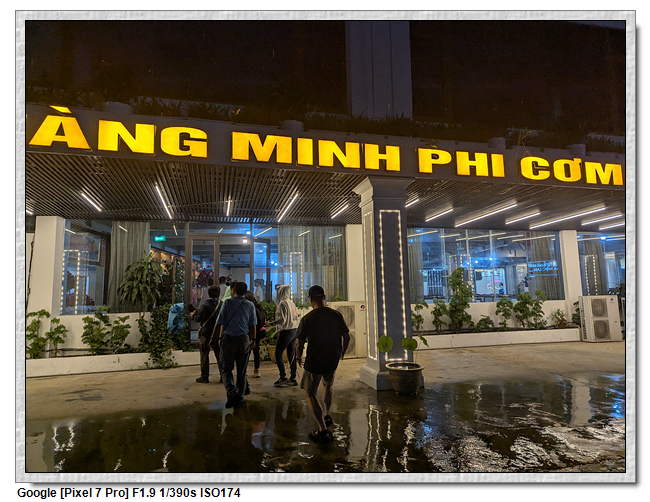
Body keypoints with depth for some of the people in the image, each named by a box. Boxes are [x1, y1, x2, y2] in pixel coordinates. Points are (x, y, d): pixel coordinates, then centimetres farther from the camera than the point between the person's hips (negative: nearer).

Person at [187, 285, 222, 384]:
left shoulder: (205, 305, -14)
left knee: (204, 355, 6)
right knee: (219, 355, 11)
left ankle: (204, 377, 10)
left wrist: (193, 314, 5)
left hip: (206, 334, -4)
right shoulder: (222, 304, 2)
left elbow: (199, 318, -16)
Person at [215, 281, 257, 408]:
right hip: (244, 339, 2)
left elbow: (220, 322, -2)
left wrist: (220, 337, 10)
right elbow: (253, 325, 8)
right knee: (242, 370, 12)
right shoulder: (250, 305, 5)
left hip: (228, 339, -2)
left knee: (226, 368, 8)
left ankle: (231, 391, -14)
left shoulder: (227, 302, -3)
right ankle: (239, 397, 17)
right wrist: (253, 340, 20)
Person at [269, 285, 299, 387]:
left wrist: (272, 323, -5)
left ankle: (283, 378, -2)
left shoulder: (282, 304, -13)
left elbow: (282, 320, -19)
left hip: (286, 332, -8)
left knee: (278, 354, 0)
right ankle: (292, 378, 14)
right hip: (294, 330, 8)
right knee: (291, 355, 11)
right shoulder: (292, 303, 12)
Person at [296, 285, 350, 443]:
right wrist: (342, 353, 20)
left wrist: (299, 358, 10)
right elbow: (346, 336, 2)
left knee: (311, 395, 9)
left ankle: (323, 430, 1)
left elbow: (300, 343, -10)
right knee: (328, 384, 31)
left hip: (314, 362, -4)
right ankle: (327, 416, 40)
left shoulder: (306, 319, -15)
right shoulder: (336, 315, -5)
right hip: (333, 360, 4)